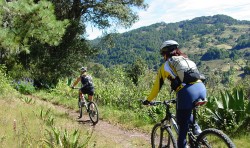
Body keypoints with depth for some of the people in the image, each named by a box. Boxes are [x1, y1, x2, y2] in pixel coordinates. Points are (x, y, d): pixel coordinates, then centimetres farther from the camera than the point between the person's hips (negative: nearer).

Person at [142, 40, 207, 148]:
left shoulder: (165, 66, 15)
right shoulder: (186, 59, 28)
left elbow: (157, 87, 18)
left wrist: (148, 100, 34)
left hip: (186, 93, -5)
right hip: (201, 88, 5)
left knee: (183, 126, 8)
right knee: (186, 113, 33)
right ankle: (197, 130, 16)